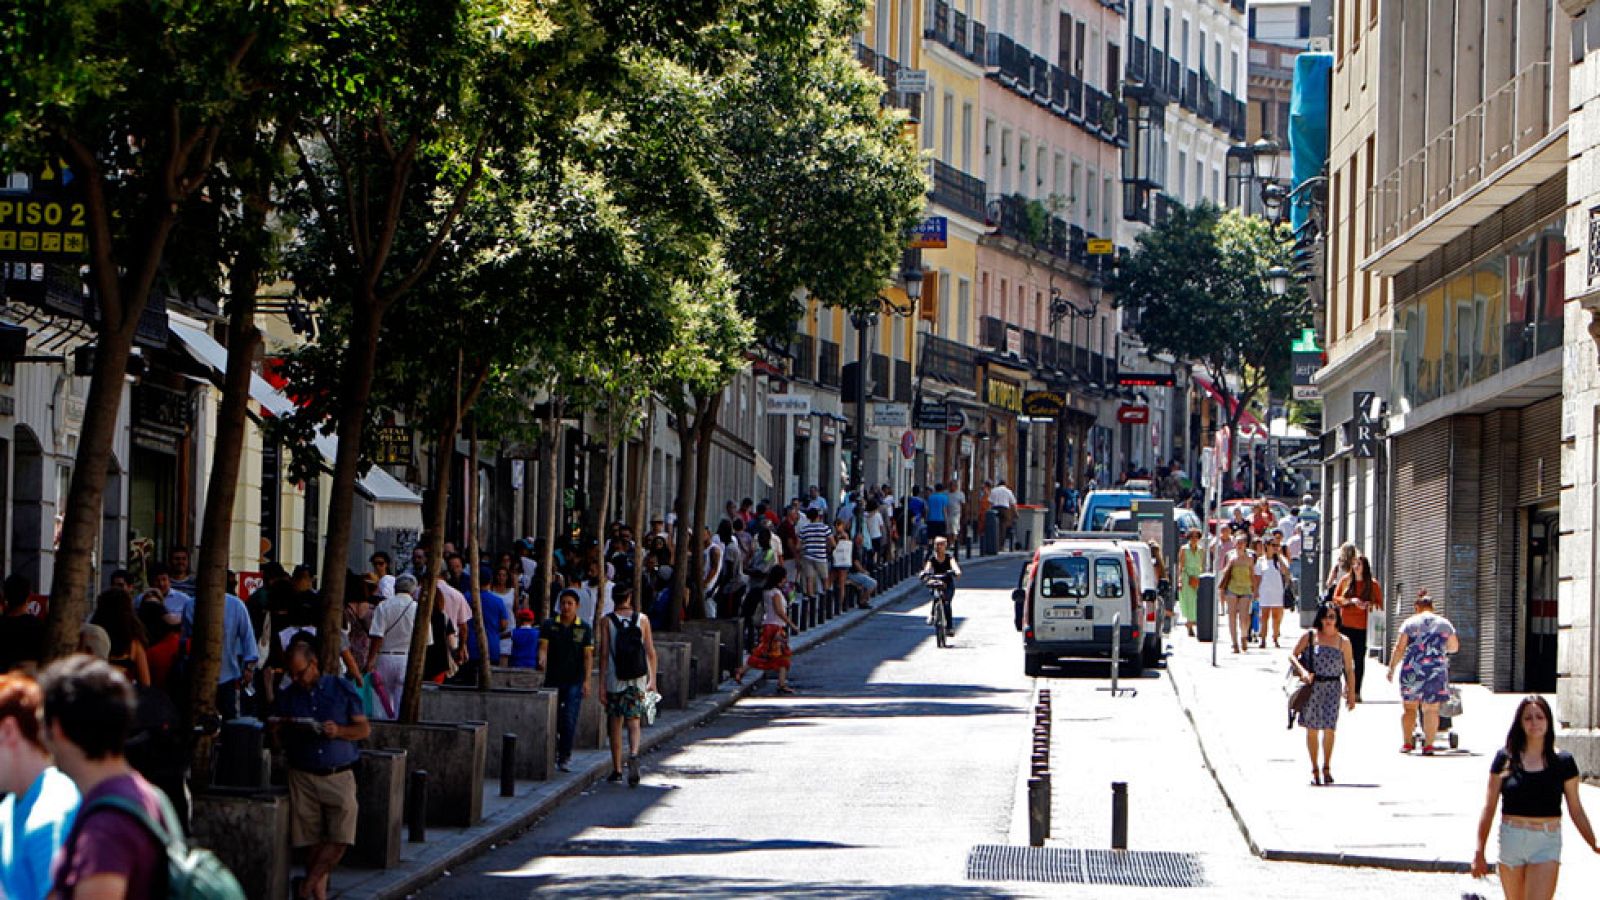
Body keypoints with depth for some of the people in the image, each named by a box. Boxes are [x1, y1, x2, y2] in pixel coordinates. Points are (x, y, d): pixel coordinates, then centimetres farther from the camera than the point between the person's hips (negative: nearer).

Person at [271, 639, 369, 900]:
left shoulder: (342, 689, 7)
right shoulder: (287, 696, 13)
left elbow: (364, 729, 7)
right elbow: (275, 732, 12)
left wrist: (339, 731, -12)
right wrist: (285, 730, -11)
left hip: (339, 774, -1)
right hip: (303, 777, 1)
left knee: (341, 837, -11)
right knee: (312, 840, -4)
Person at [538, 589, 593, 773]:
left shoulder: (585, 628, 4)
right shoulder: (549, 625, 5)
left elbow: (588, 656, 1)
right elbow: (543, 646, -4)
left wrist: (586, 681, -8)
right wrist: (542, 660, -28)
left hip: (574, 682, -1)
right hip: (553, 680, 1)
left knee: (569, 720, -9)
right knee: (551, 719, 5)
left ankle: (565, 758, -1)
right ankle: (552, 756, 20)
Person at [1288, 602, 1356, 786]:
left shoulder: (1343, 642, 6)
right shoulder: (1309, 636, 3)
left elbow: (1349, 669, 9)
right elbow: (1292, 655, 2)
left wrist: (1351, 694, 5)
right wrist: (1302, 671, -15)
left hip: (1332, 687, 0)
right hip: (1311, 686, 0)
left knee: (1329, 728, -7)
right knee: (1312, 729, 2)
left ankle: (1327, 768, 10)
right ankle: (1314, 770, 13)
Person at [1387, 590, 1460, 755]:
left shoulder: (1409, 623, 2)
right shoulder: (1444, 624, 7)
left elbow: (1399, 648, -2)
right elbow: (1454, 647, 16)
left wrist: (1392, 667, 5)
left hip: (1412, 669, -1)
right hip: (1436, 671, 1)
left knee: (1410, 707, 11)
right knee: (1431, 709, 2)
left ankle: (1407, 743, 9)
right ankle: (1428, 745, -3)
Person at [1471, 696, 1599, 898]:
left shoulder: (1563, 761, 2)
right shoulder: (1506, 758, 2)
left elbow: (1576, 809, 8)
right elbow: (1489, 808, 5)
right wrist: (1479, 852, 4)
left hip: (1547, 843, -2)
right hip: (1511, 841, 2)